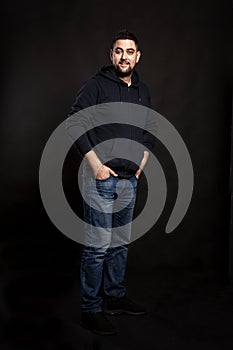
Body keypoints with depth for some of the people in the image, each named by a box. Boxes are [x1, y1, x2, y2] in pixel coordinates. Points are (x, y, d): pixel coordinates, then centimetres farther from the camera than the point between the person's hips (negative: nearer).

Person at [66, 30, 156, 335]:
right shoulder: (97, 84, -8)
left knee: (120, 243, 16)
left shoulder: (142, 91, 11)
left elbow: (149, 130, 22)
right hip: (101, 178, -6)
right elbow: (73, 123, -13)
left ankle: (115, 298, 32)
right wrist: (95, 163, -16)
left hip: (129, 180, 7)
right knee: (98, 247, -3)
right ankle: (91, 311, 11)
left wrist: (143, 160, 9)